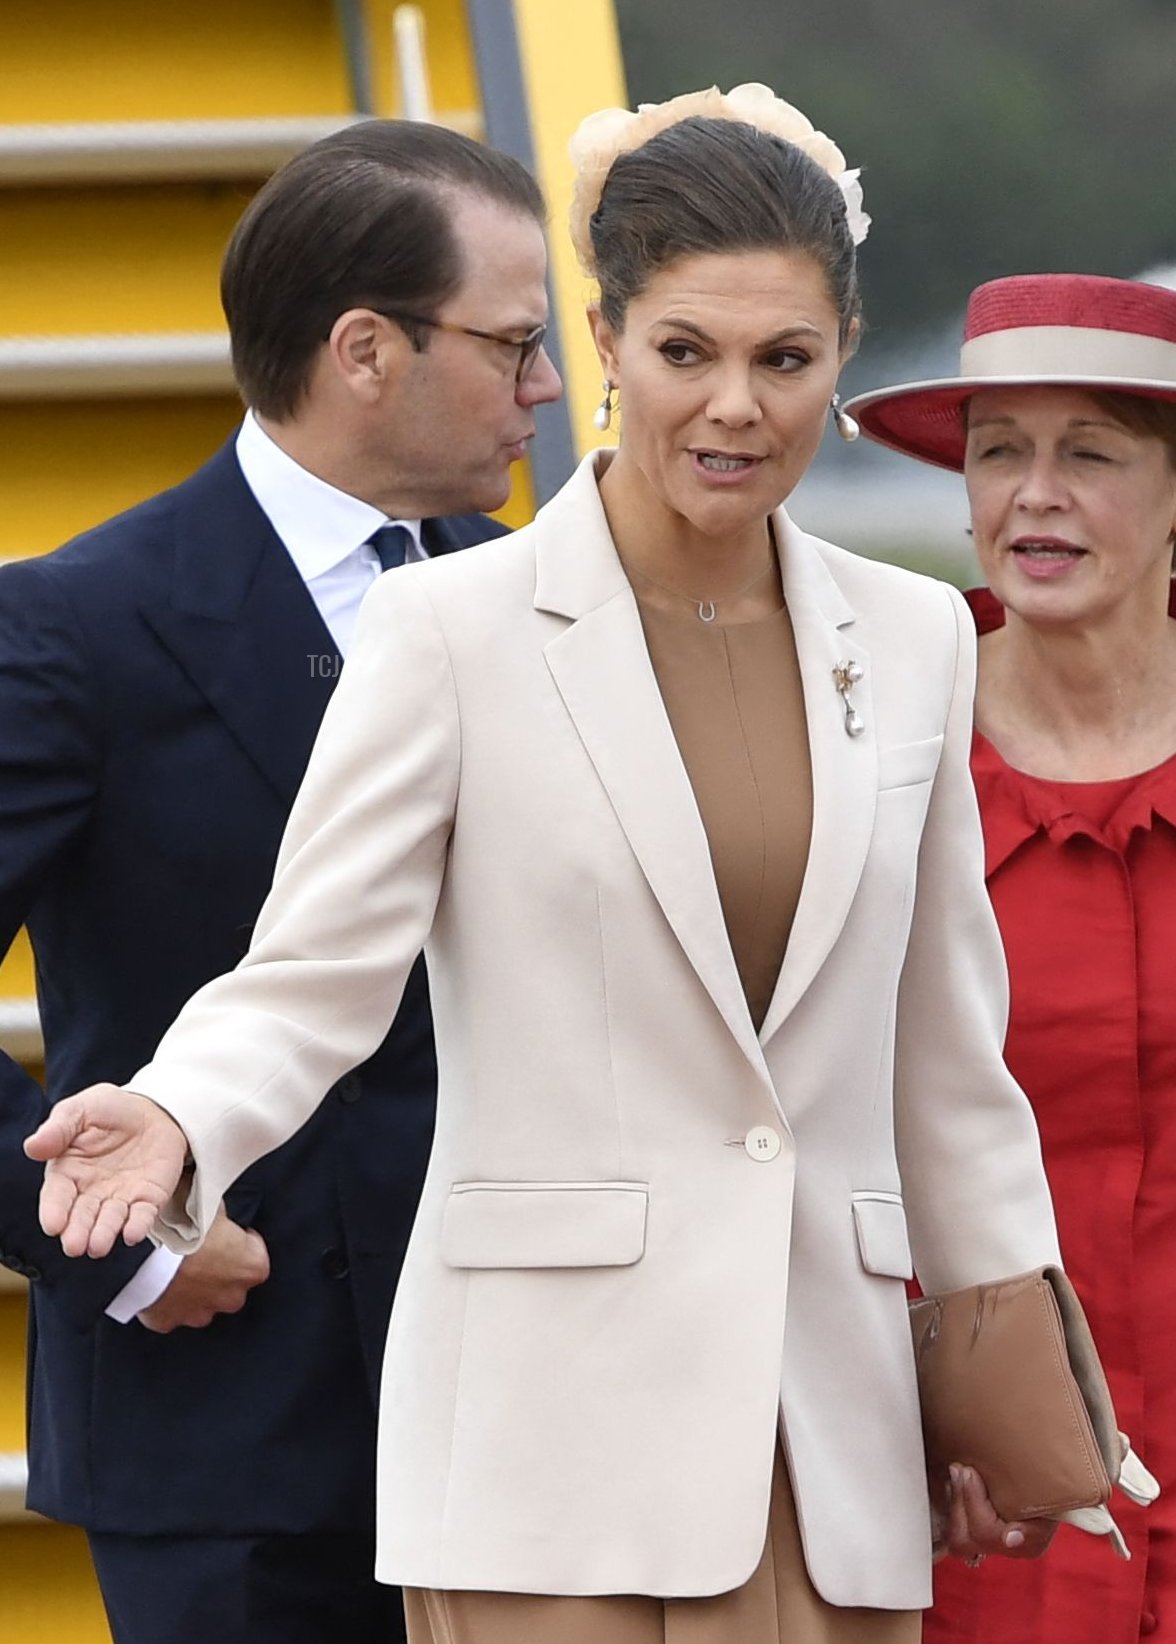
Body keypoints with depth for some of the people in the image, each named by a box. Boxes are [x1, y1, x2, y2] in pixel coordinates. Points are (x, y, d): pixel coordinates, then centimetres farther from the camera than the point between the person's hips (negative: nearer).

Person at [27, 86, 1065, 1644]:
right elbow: (313, 975, -7)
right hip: (553, 1444, -4)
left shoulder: (913, 641, 12)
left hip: (835, 1441, 4)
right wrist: (175, 1124, -27)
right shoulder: (451, 628, -1)